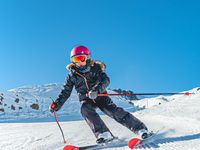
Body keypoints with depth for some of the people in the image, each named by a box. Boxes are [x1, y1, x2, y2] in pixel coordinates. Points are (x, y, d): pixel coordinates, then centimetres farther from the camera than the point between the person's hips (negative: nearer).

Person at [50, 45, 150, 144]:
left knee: (114, 111, -19)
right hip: (86, 100, 2)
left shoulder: (95, 68, -5)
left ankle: (140, 128, -14)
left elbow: (106, 80, -19)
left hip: (100, 96, -2)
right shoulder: (72, 75, 2)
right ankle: (103, 133, -35)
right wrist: (56, 105, -7)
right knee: (85, 109, -31)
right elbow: (65, 92, 6)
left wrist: (96, 90, -38)